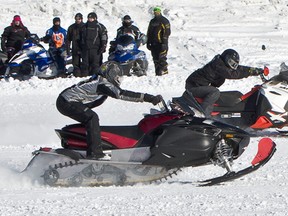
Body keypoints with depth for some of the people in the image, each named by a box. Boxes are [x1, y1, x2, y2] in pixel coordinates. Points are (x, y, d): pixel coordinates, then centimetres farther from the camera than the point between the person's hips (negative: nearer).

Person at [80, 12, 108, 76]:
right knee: (85, 64, 4)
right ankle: (84, 75, 7)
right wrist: (80, 47, 19)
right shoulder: (84, 27, 18)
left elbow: (104, 37, -3)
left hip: (95, 49, -5)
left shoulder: (100, 27, 2)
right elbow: (81, 38, 25)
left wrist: (103, 47, -12)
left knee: (95, 64, -7)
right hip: (85, 49, 5)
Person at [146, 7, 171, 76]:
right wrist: (148, 43, 17)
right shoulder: (152, 21, 20)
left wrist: (164, 42, -16)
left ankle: (164, 70, -9)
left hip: (161, 43, -6)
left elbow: (167, 32, -8)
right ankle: (157, 72, 6)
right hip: (154, 43, 6)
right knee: (155, 59, 4)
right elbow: (149, 33, 24)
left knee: (161, 57, -12)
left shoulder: (164, 21, -1)